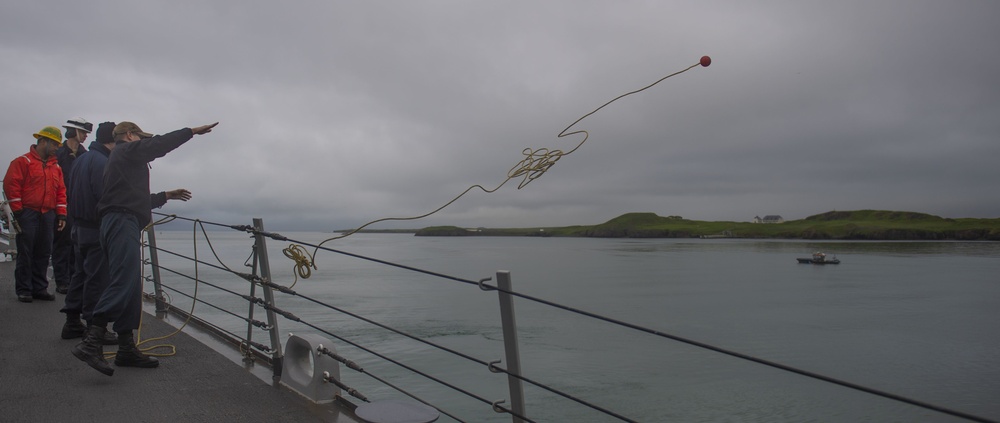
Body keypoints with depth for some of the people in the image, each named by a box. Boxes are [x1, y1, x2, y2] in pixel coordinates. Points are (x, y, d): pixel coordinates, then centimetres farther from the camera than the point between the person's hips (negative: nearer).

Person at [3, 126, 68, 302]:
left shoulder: (56, 166, 16)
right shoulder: (23, 162, -2)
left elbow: (61, 190, 16)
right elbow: (11, 185, -8)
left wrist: (61, 214, 9)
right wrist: (17, 211, -11)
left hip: (48, 215, 6)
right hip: (28, 214, -5)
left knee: (43, 254, 7)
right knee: (25, 253, -2)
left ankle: (39, 288, 14)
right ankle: (23, 290, 4)